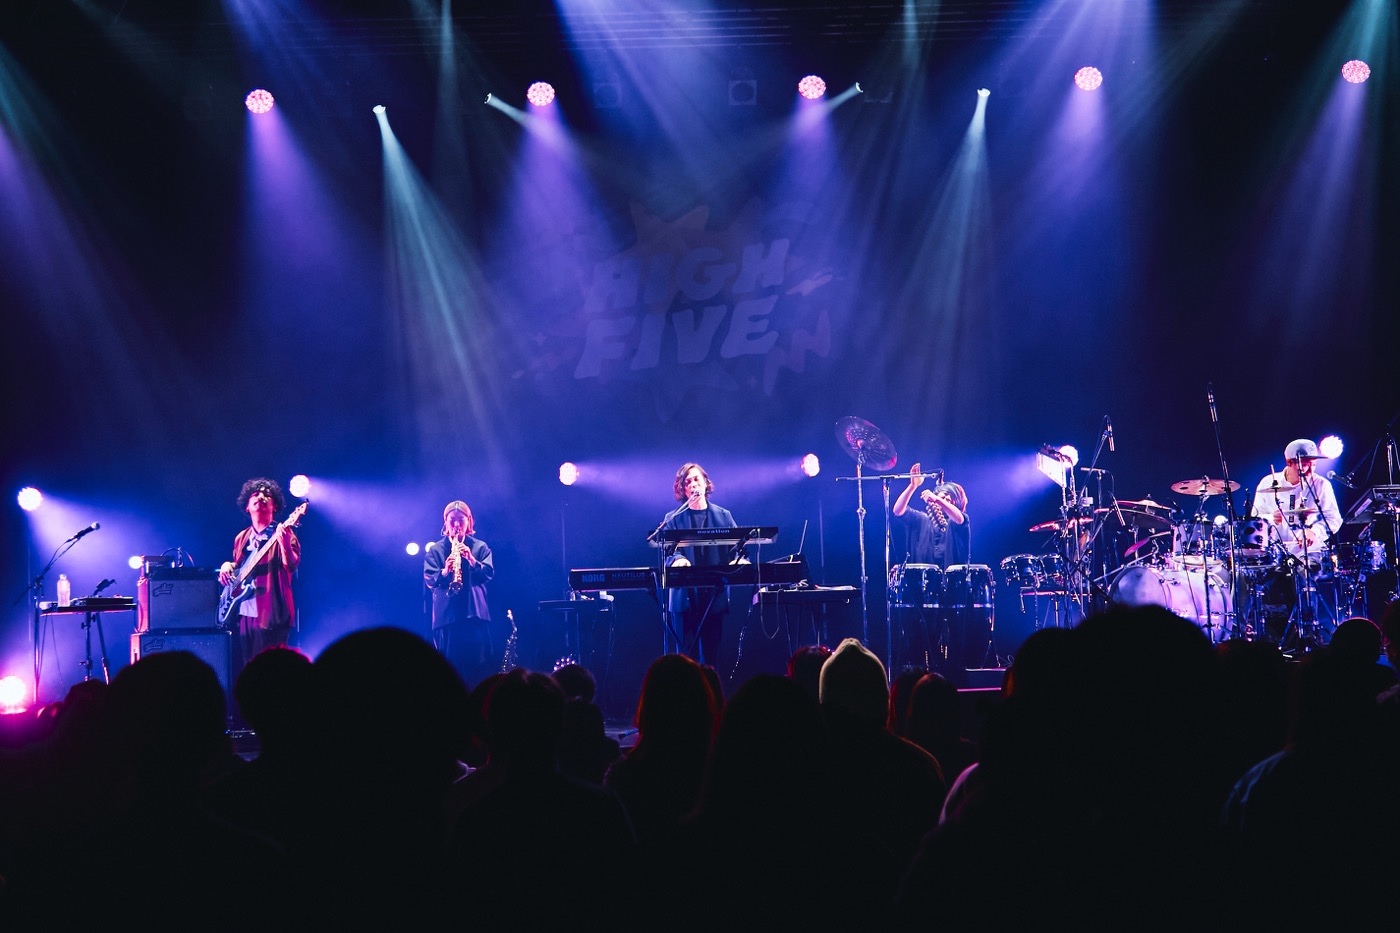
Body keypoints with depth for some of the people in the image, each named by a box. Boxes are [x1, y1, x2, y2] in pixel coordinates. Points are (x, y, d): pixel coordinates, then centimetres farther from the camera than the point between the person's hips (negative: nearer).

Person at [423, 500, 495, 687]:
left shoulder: (480, 547, 9)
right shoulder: (435, 549, 8)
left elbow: (489, 573, -2)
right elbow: (429, 579, -2)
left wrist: (471, 559, -18)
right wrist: (444, 571, -22)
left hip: (475, 612, 0)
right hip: (446, 613, 0)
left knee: (479, 663, -4)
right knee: (449, 664, -2)